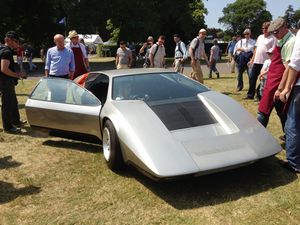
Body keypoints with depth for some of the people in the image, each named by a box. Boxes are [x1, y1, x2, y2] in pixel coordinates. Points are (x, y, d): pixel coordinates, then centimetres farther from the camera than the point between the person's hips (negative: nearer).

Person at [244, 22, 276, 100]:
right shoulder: (260, 37, 15)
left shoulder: (273, 38, -6)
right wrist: (252, 60, 17)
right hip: (256, 61, 7)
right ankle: (250, 95, 21)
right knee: (252, 77, 10)